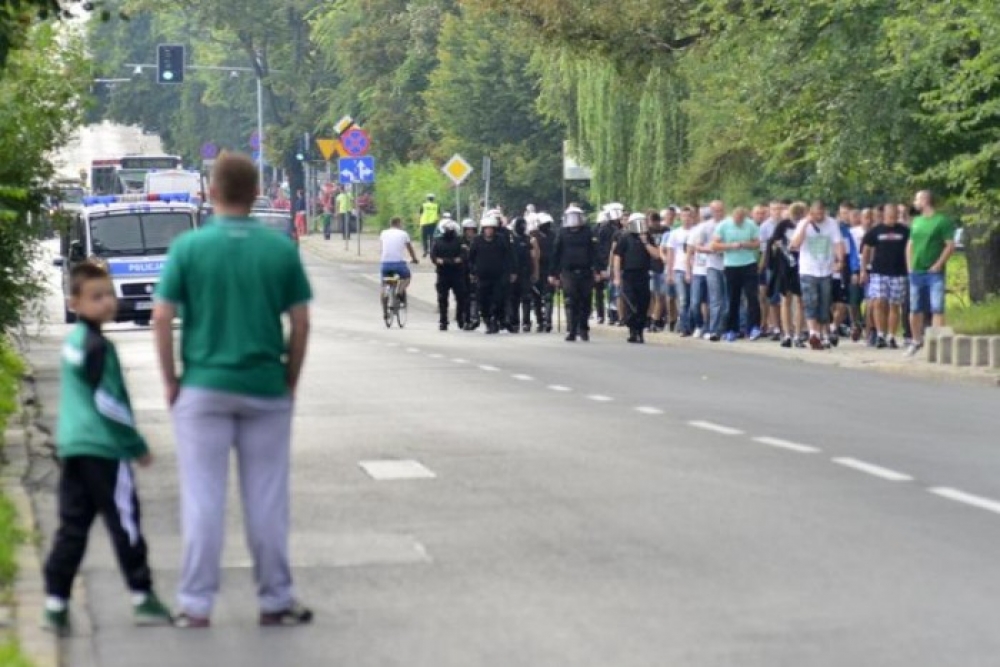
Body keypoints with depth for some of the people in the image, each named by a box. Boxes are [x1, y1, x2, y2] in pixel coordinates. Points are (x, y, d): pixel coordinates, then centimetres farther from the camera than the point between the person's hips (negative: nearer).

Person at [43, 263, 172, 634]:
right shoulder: (97, 346, -13)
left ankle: (56, 603, 6)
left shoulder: (72, 341, 15)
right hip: (103, 450, -9)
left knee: (72, 527, 8)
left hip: (72, 447, 9)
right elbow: (107, 401, -16)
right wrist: (137, 446, -7)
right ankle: (143, 599, 5)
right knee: (124, 524, 0)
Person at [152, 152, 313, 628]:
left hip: (203, 387, -1)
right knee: (267, 500, 9)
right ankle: (275, 601, 16)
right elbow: (300, 323, -1)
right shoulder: (282, 249, -2)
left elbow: (162, 318, -7)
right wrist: (291, 381, 9)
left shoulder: (189, 247, -5)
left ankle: (196, 605, 7)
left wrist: (170, 380, 2)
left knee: (202, 499, 5)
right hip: (266, 390, 1)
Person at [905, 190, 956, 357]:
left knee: (937, 309, -9)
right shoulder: (916, 221, 13)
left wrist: (938, 264, -14)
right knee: (915, 310, 12)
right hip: (916, 273, 7)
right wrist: (910, 265, 9)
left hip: (934, 273, -6)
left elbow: (950, 245, -10)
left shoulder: (942, 221, -7)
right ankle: (916, 341, 27)